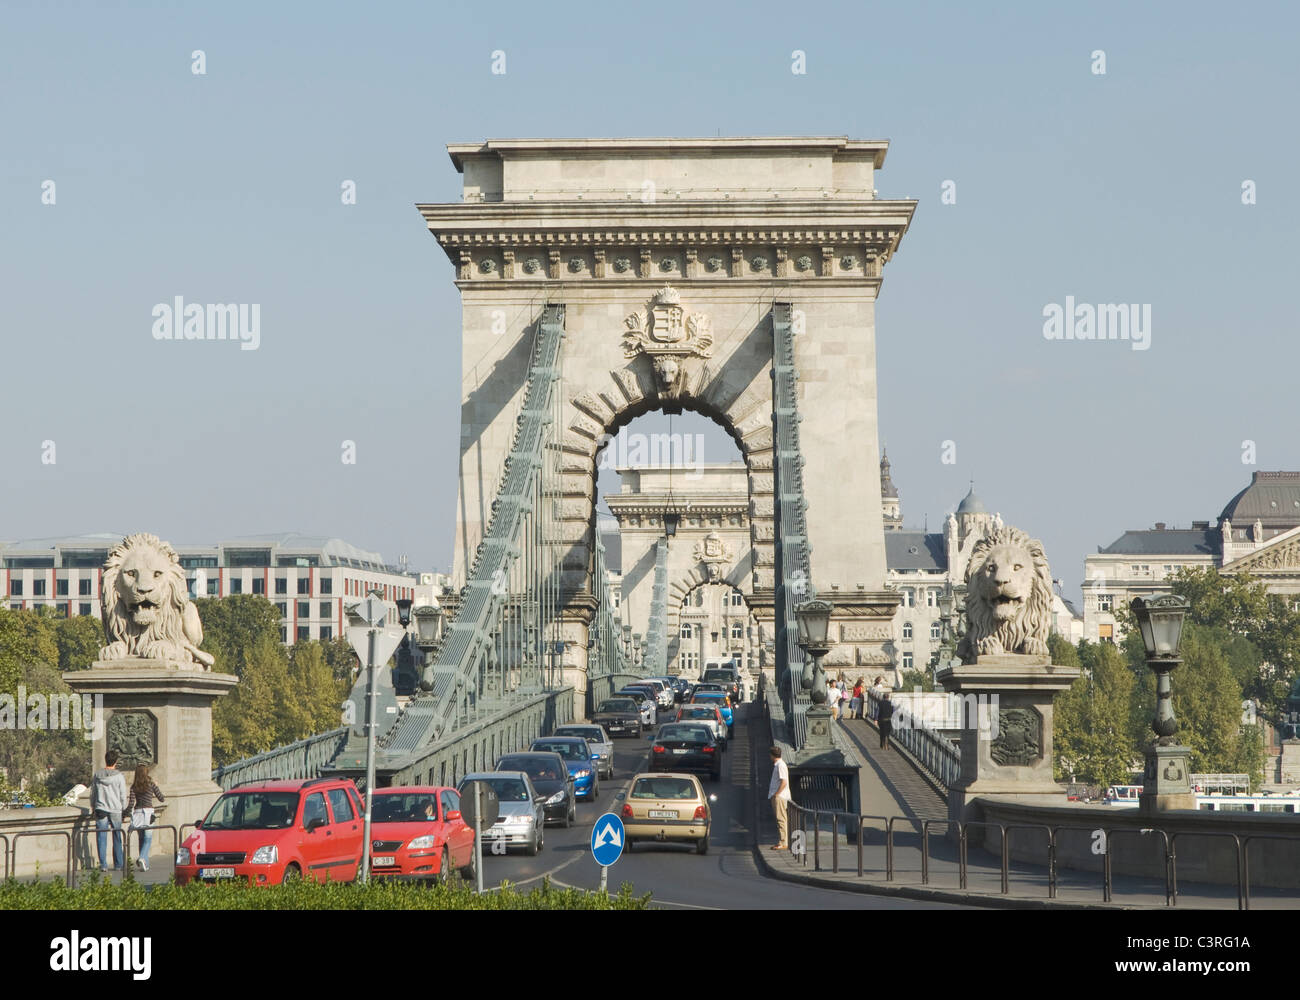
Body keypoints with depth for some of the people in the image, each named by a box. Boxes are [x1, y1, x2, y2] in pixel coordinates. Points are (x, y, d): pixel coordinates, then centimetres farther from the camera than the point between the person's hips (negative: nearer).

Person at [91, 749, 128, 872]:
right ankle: (118, 865, 12)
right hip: (115, 810, -1)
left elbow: (92, 792, 9)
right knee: (117, 839, 8)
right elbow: (123, 795, -2)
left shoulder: (97, 774, 1)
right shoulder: (119, 776, -7)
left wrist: (93, 806, 21)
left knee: (102, 838, 3)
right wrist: (124, 809, 11)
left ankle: (103, 864, -1)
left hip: (101, 810, 1)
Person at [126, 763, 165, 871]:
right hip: (148, 811, -3)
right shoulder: (151, 784, -1)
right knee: (148, 838, -2)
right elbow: (161, 798, 4)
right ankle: (142, 858, -25)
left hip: (137, 812, 3)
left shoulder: (134, 786, 3)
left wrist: (126, 811, 12)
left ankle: (145, 864, 12)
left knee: (141, 838, 12)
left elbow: (131, 803, -3)